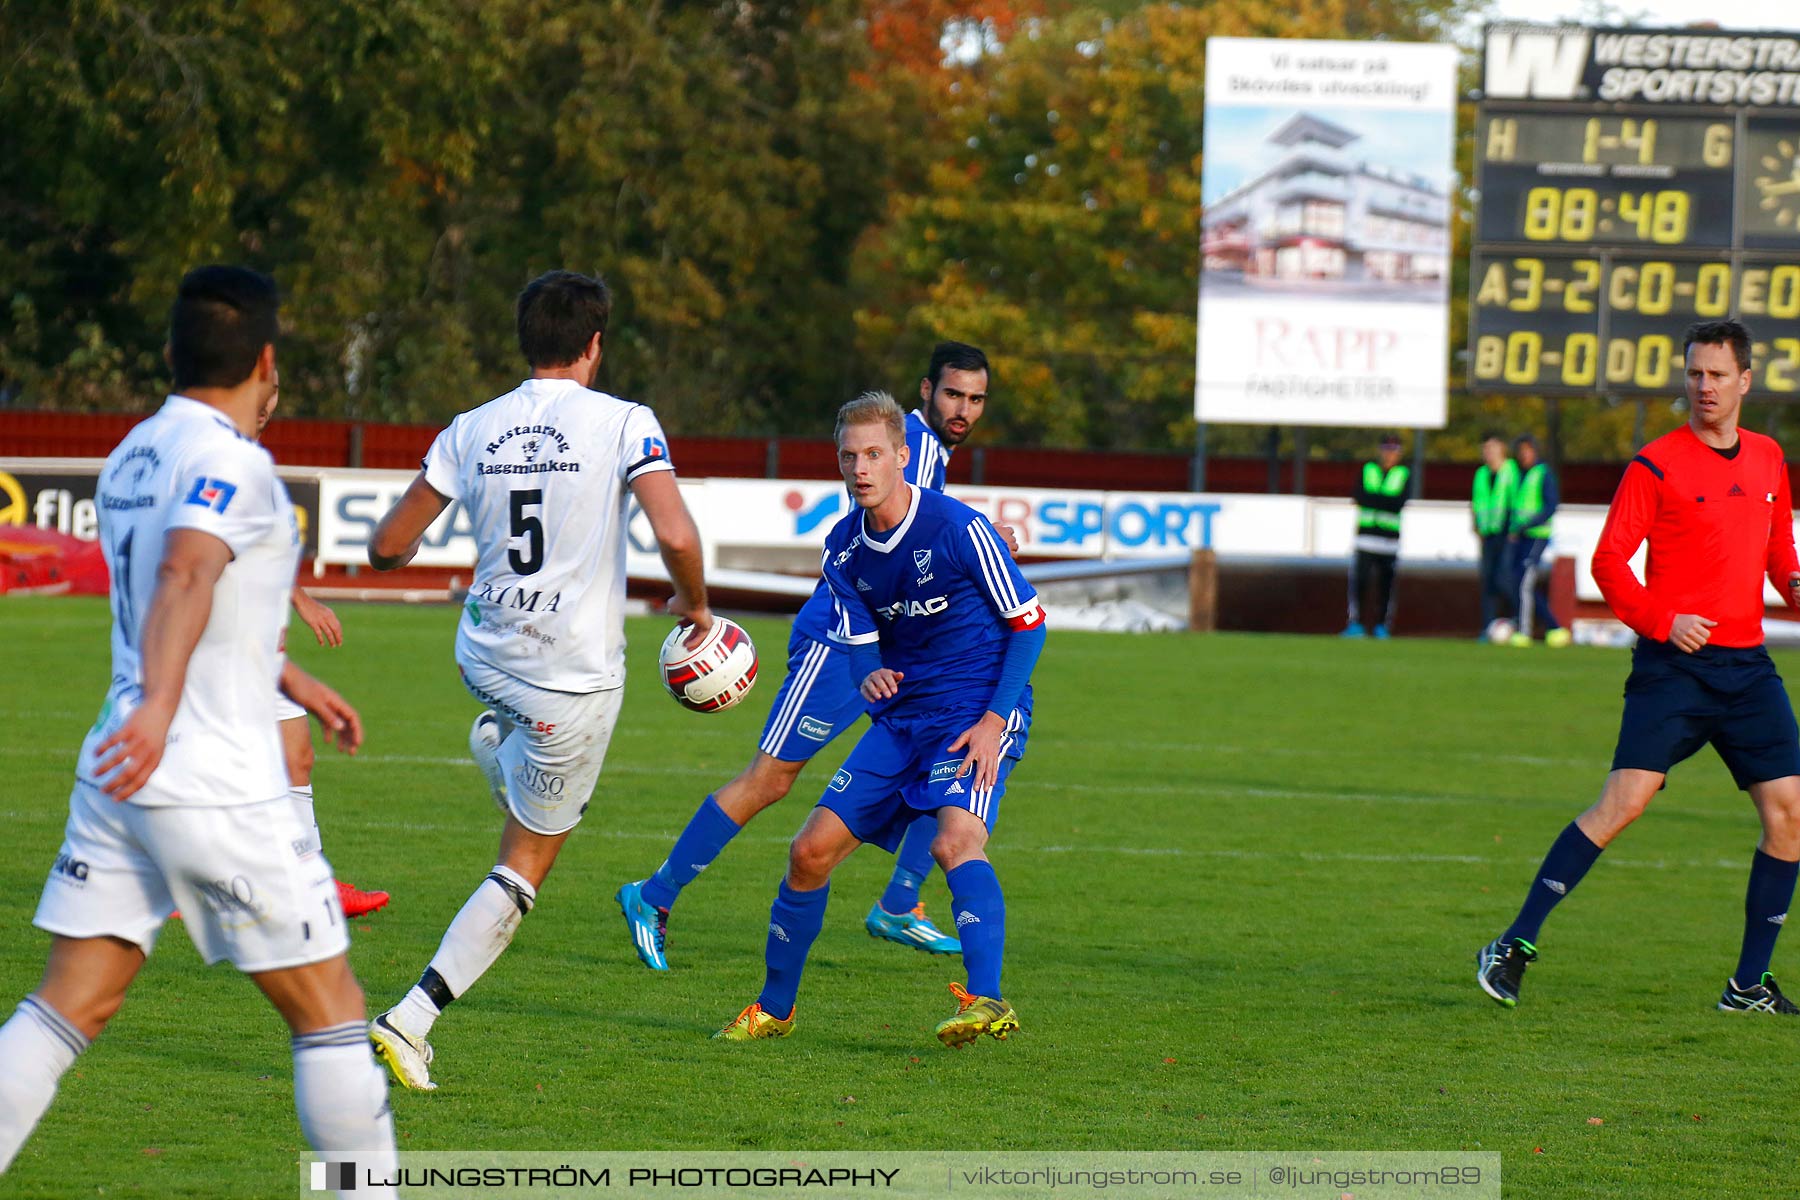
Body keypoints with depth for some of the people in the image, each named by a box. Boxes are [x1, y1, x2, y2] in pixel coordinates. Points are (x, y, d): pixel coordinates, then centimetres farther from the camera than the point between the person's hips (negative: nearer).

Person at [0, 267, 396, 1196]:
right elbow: (185, 574, -32)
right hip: (220, 790, -8)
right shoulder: (231, 462, -12)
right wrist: (162, 704, -46)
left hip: (117, 778, 8)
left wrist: (292, 680, 41)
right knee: (329, 1011, 4)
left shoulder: (130, 459, 15)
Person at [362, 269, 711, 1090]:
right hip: (575, 678, -4)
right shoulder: (623, 423, -12)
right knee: (524, 867, 6)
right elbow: (675, 536, -24)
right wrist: (694, 605, -3)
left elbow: (388, 547, 3)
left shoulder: (471, 431, -1)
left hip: (483, 653, 4)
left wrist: (403, 548, 28)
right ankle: (411, 1021, -3)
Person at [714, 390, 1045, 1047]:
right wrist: (870, 676, -19)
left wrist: (995, 719, -16)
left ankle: (986, 1000, -42)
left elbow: (1028, 620, -9)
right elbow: (861, 645, 8)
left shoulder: (960, 529, -16)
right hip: (902, 716, 6)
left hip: (978, 715, -6)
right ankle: (773, 1009, 18)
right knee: (812, 849, 1)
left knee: (956, 838, -32)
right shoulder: (844, 548, 2)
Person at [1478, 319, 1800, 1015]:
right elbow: (1608, 562, -6)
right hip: (1674, 667, -6)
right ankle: (1517, 945, -11)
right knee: (1623, 802, -16)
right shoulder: (1656, 465, -4)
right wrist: (1661, 620, -19)